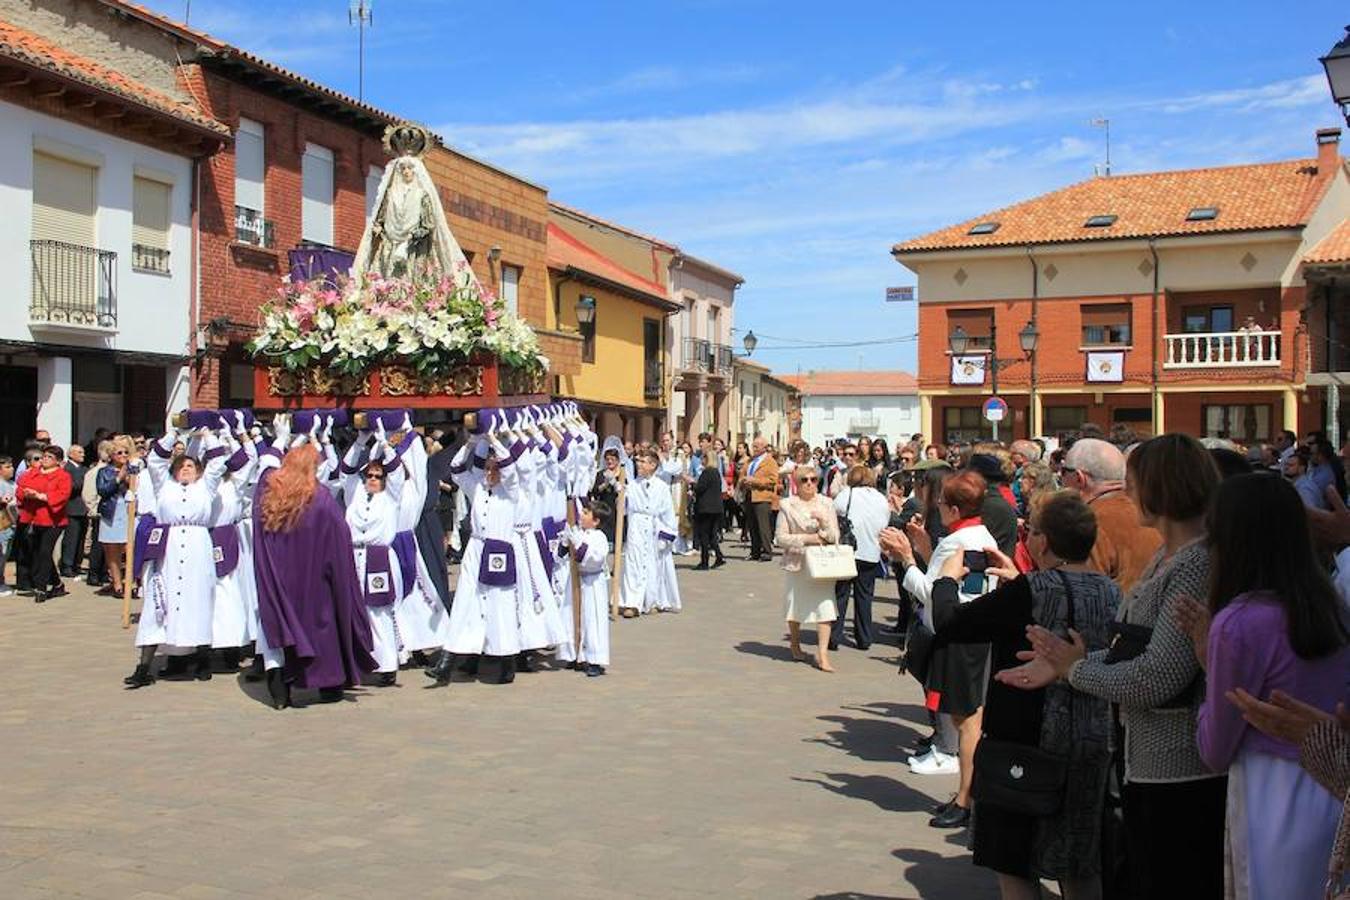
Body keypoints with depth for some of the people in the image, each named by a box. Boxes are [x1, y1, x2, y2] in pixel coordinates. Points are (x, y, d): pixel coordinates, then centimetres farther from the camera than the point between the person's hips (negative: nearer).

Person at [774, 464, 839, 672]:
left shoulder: (826, 504, 5)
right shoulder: (787, 505, -1)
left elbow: (835, 537, 2)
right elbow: (780, 538, -5)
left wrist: (823, 523, -17)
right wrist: (806, 539, -15)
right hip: (796, 563, -1)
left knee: (825, 606, -11)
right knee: (795, 606, 11)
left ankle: (822, 654, -10)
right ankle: (795, 645, 35)